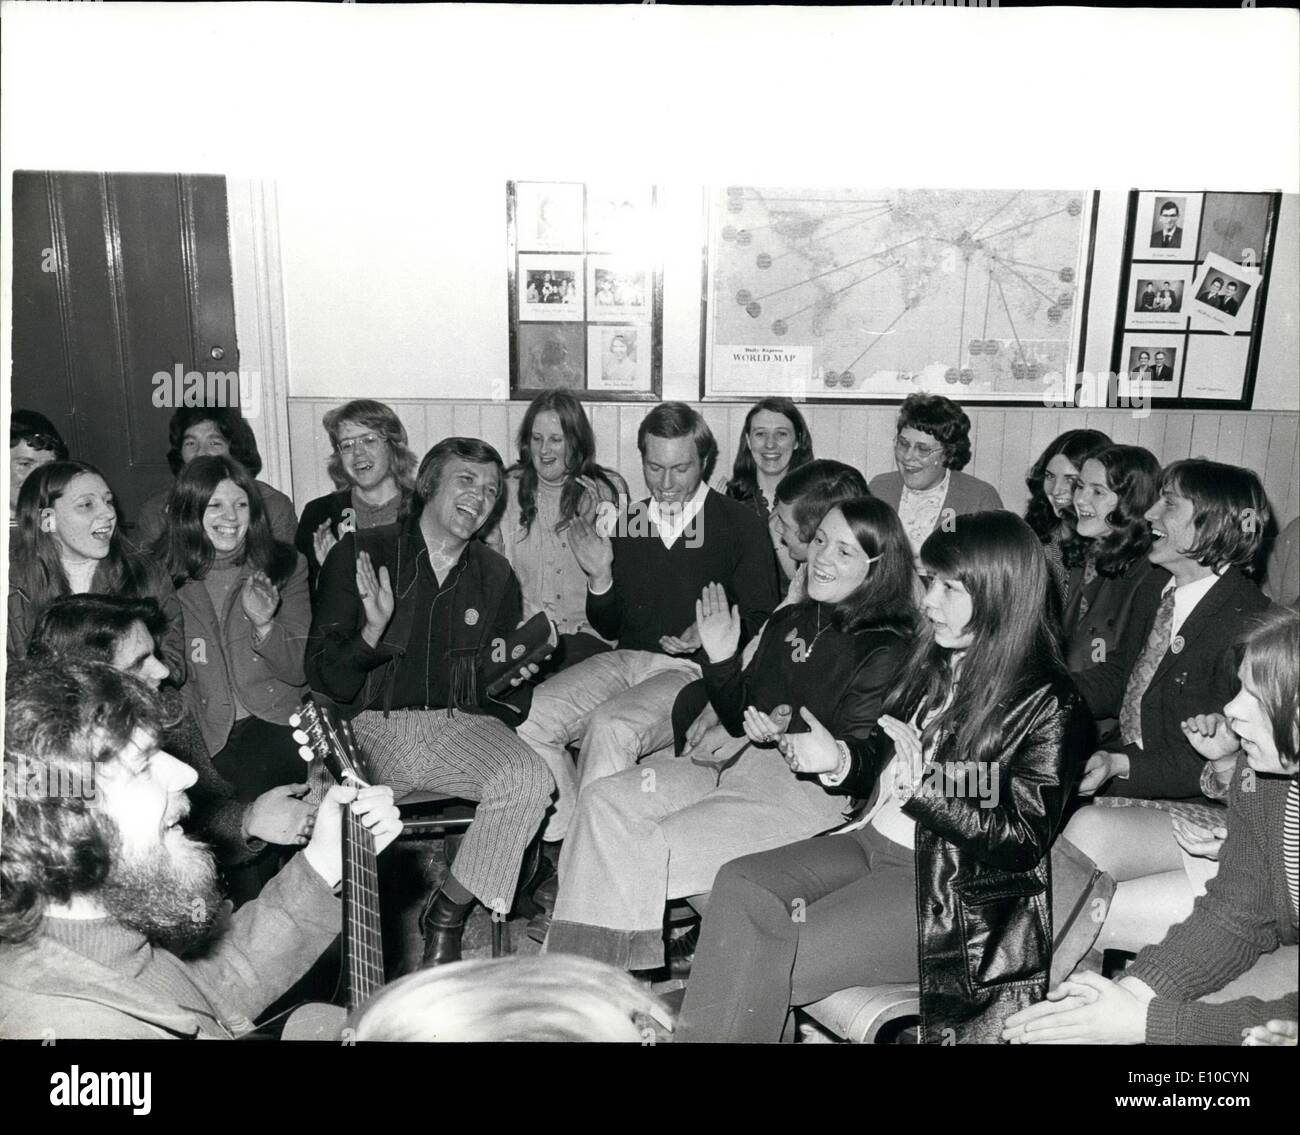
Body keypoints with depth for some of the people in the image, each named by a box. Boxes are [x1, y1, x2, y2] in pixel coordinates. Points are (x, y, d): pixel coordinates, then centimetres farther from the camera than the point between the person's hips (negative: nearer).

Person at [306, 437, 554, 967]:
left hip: (458, 725, 3)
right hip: (371, 725, -2)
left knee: (529, 779, -26)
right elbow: (324, 680, -4)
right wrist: (372, 632, -21)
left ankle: (448, 914, -5)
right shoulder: (360, 554, 2)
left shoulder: (495, 576, 13)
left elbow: (511, 696, 23)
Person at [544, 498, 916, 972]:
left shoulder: (886, 652, -7)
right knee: (603, 801, -12)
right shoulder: (788, 622, 16)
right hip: (741, 766, 8)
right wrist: (721, 660, 7)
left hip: (809, 789, -8)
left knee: (653, 848, -23)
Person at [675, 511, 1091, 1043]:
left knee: (772, 963, -22)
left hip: (955, 891, -7)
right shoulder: (935, 663, 9)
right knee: (739, 885, -17)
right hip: (876, 840, 7)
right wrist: (839, 759, -5)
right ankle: (697, 1032, -16)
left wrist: (922, 781, -20)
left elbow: (1025, 837, -14)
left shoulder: (1048, 705, -10)